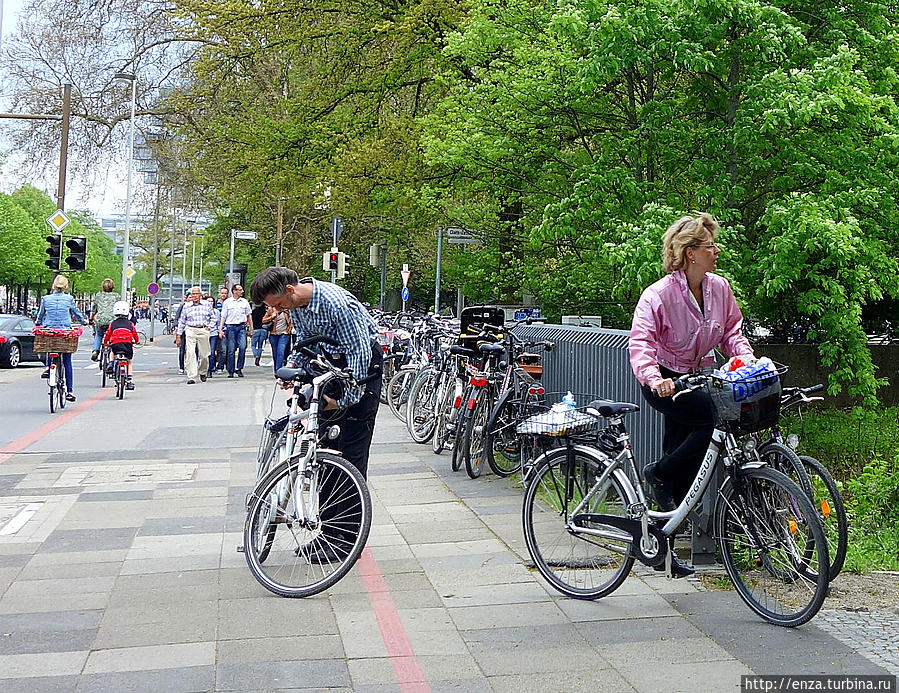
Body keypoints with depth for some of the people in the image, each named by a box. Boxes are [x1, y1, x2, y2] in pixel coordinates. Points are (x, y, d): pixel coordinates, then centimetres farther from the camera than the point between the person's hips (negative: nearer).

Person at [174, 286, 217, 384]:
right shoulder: (186, 306, 9)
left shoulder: (206, 305, 8)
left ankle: (202, 372, 32)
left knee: (204, 354, 5)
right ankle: (191, 377, -14)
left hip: (203, 331, 1)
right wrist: (178, 336, 9)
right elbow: (181, 321, 12)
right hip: (190, 330, -1)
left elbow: (213, 317, 16)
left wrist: (209, 327, 2)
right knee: (190, 354, -12)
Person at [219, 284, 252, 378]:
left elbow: (248, 315, 18)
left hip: (242, 327, 1)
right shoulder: (227, 302, 4)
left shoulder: (245, 302, 10)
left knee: (242, 347, -14)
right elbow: (223, 317, 5)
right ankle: (231, 371, 6)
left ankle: (239, 369, -2)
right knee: (231, 350, -1)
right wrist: (220, 329, -4)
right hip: (230, 327, -1)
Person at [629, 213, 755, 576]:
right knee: (715, 418, -29)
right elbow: (640, 341, -28)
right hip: (663, 382, -6)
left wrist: (748, 360, -11)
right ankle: (659, 473, -7)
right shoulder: (659, 294, -21)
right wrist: (653, 377, -45)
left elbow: (732, 331, 8)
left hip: (694, 379, 7)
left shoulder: (719, 288, -2)